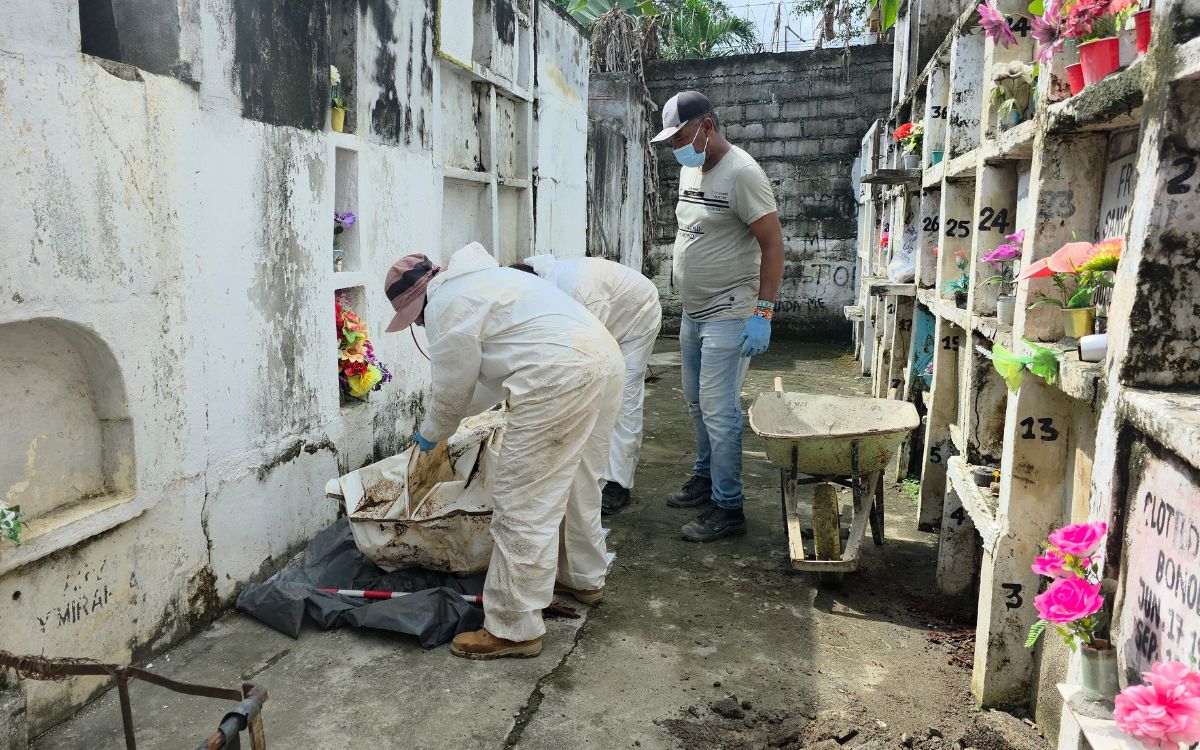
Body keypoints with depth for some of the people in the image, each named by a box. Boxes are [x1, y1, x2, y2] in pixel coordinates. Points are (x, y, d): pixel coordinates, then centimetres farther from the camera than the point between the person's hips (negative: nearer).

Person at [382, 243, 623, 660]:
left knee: (524, 504, -3)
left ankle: (513, 630, 5)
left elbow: (453, 390, 3)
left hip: (560, 379, -11)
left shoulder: (445, 305, -3)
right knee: (576, 483, 26)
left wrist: (430, 434, 20)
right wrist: (443, 421, 37)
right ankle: (583, 578, 44)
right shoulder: (476, 280, 27)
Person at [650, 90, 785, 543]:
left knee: (719, 411, -7)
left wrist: (763, 313, -21)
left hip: (728, 317, -9)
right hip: (693, 313, 9)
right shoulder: (690, 170, 11)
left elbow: (773, 243, -17)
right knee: (697, 402, 18)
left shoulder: (742, 173, -16)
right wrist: (688, 303, 18)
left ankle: (728, 509, 3)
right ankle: (705, 479, 35)